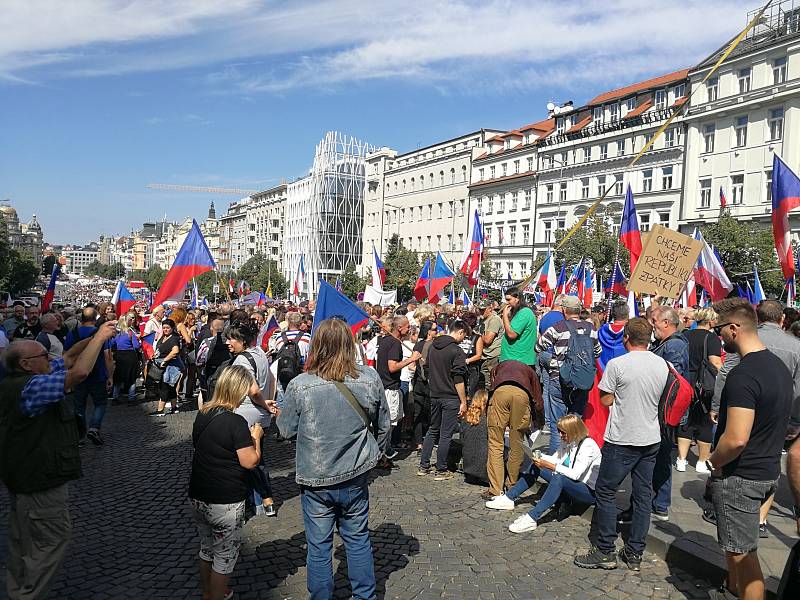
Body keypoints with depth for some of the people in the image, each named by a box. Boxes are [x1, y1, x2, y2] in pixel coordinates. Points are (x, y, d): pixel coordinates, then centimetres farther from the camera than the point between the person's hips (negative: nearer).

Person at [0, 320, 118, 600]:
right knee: (54, 538, 3)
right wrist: (100, 337, -25)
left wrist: (95, 338, -3)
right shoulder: (29, 387, -27)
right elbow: (79, 372, -37)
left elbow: (68, 358, 9)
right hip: (41, 482, -11)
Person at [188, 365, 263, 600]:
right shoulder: (236, 422, -22)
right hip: (225, 503, -7)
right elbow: (250, 461, -20)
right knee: (225, 555, 12)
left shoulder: (202, 414, 0)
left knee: (207, 547, 25)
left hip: (197, 497, 7)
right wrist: (255, 437, -4)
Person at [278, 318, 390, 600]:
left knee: (319, 546, 17)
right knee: (358, 540, 22)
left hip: (315, 481, -2)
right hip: (355, 477, 2)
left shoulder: (300, 385, -20)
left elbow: (285, 429, -5)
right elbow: (383, 426, 0)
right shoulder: (370, 379, -13)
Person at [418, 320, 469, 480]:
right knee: (446, 434, 2)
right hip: (451, 398, -7)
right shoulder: (456, 351, -15)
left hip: (434, 395, 7)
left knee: (433, 430, 17)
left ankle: (424, 466, 20)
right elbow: (458, 380, -17)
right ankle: (441, 471, 10)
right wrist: (463, 402, -12)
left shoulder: (433, 347, 8)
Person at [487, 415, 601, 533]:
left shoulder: (589, 446, -19)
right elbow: (555, 459, 12)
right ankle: (508, 498, 4)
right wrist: (540, 457, -7)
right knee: (536, 466, 1)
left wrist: (549, 465, -30)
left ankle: (532, 518, -41)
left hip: (589, 491, -9)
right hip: (568, 484, 9)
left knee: (559, 478, -38)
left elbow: (575, 474, -27)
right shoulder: (568, 443, 6)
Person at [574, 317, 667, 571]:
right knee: (643, 495, 13)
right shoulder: (662, 365, 1)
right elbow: (658, 398, 12)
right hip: (651, 439, 6)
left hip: (622, 440, -6)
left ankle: (605, 552, 11)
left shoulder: (617, 364, -16)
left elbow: (605, 400, -10)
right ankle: (635, 553, 22)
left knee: (605, 491, 6)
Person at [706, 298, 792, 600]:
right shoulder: (778, 365, 5)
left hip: (740, 477, -10)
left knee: (743, 552, 3)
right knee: (736, 544, 25)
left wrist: (714, 462, -13)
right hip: (769, 470, 10)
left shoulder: (743, 375, -26)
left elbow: (736, 439, -31)